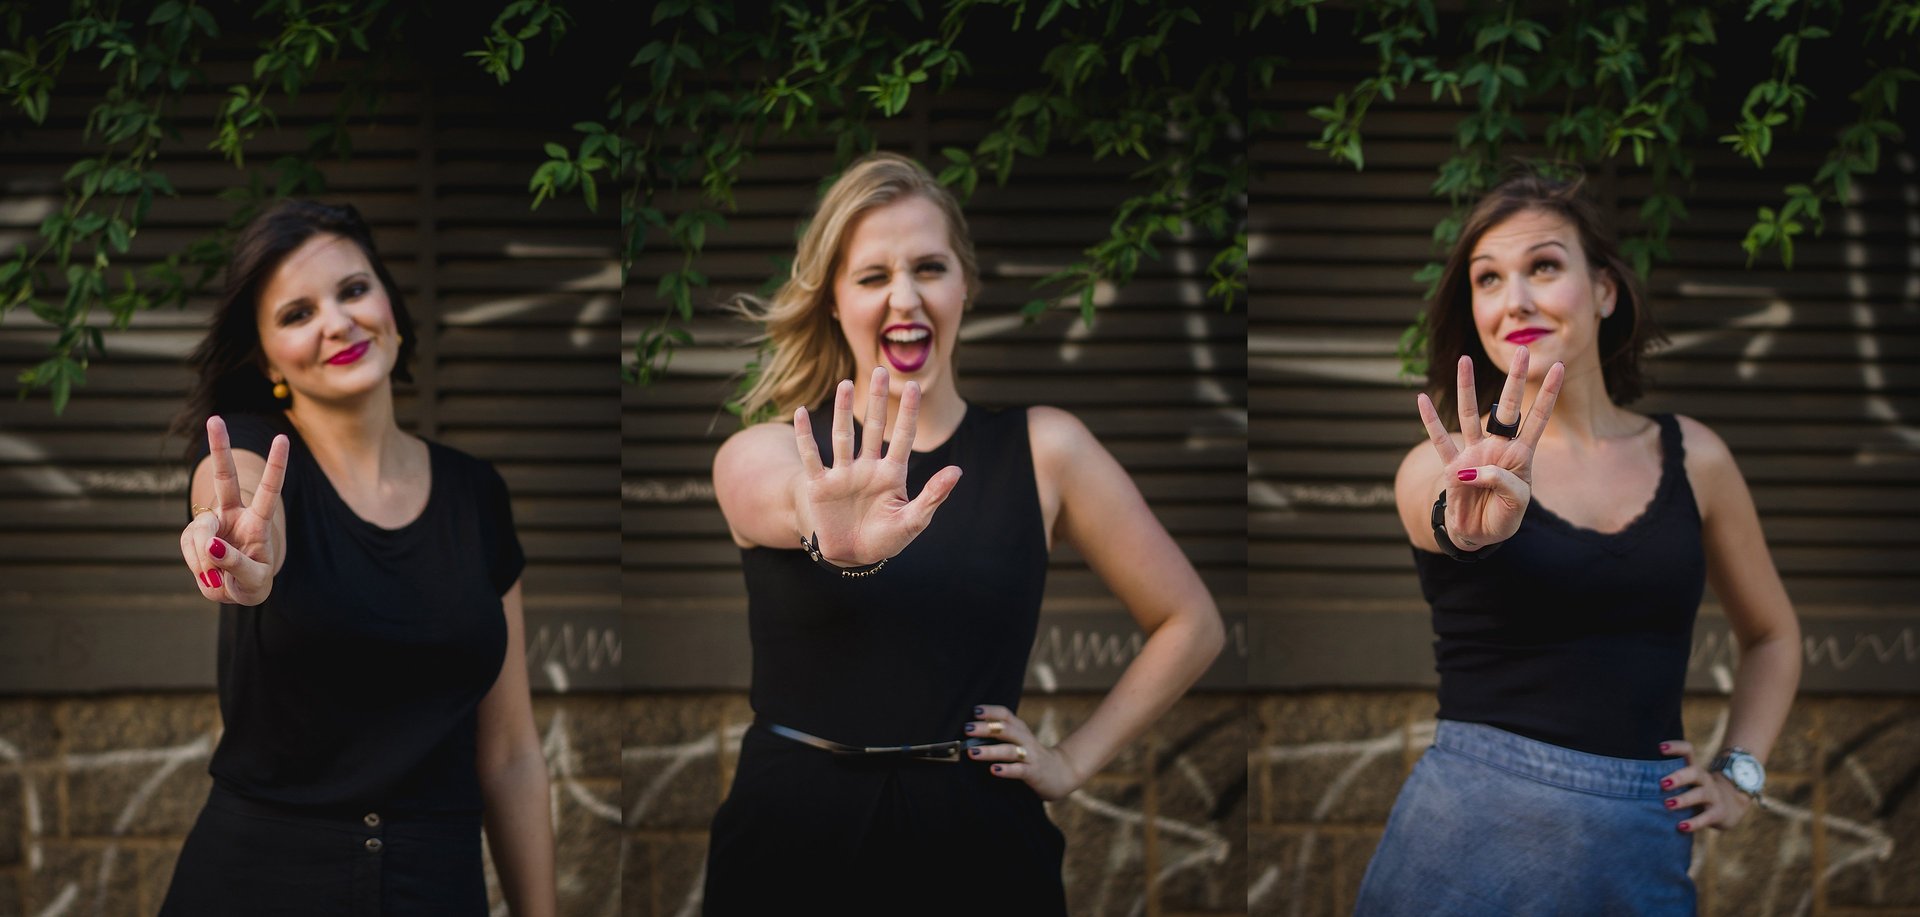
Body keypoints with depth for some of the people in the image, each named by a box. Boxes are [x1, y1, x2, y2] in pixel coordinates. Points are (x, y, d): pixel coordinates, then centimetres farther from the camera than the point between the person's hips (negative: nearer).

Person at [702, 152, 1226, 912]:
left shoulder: (1044, 450, 3)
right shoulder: (767, 454, 0)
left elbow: (1191, 624, 9)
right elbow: (770, 499, -26)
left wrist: (1073, 761, 0)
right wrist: (833, 530, -49)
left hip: (978, 847, 1)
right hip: (790, 840, -1)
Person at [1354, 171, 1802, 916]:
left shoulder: (1691, 457, 7)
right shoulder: (1441, 469, -1)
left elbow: (1771, 635, 20)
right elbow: (1439, 519, -26)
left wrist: (1739, 773, 7)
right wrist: (1470, 526, -48)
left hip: (1644, 850, 2)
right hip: (1475, 831, -2)